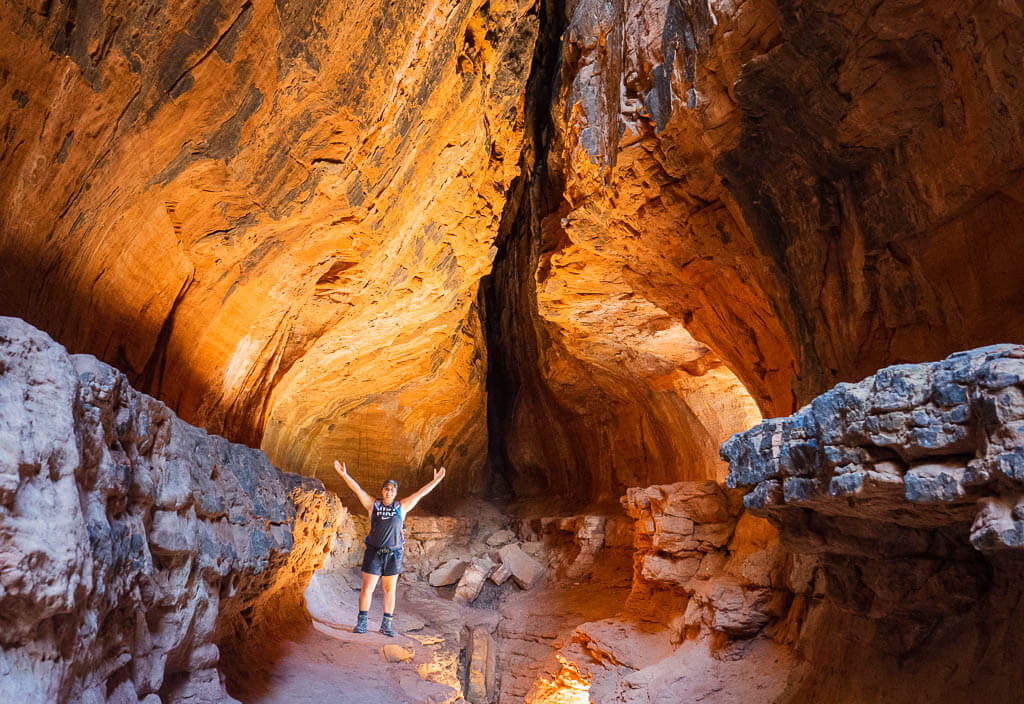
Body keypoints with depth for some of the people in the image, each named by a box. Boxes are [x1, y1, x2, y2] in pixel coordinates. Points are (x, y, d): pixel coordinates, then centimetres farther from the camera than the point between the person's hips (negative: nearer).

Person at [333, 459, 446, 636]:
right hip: (374, 553, -1)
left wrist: (436, 481, -4)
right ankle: (361, 622, 15)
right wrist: (344, 474, -13)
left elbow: (420, 494, 1)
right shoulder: (373, 504, 2)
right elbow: (357, 489, -4)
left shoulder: (401, 507, 3)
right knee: (367, 588, 2)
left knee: (389, 590, 7)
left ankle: (386, 624, 18)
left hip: (393, 554, 1)